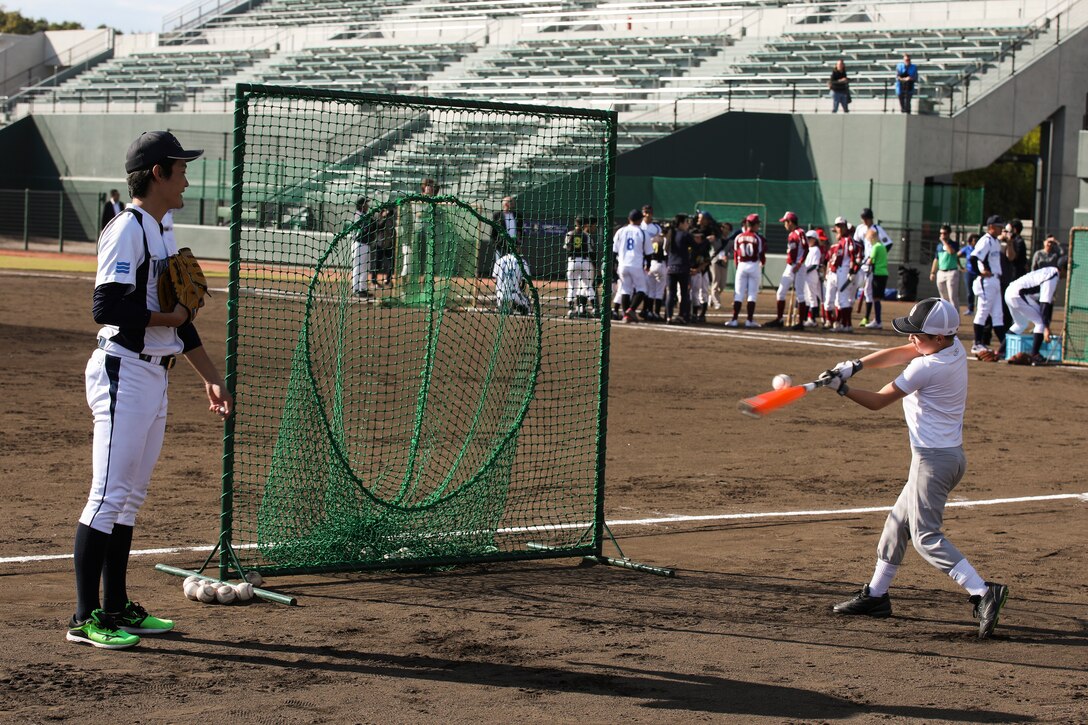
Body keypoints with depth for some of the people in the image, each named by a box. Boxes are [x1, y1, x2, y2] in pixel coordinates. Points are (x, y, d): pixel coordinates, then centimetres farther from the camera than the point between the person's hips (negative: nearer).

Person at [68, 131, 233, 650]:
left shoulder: (159, 233, 18)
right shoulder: (127, 230, -13)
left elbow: (175, 314, 22)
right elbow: (108, 308, -22)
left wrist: (210, 377, 21)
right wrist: (167, 318, -10)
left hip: (154, 376, 10)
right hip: (123, 373, -10)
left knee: (130, 498, 12)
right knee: (109, 496, -9)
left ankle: (116, 608, 18)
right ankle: (86, 618, -7)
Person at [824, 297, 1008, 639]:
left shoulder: (927, 368, -22)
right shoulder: (954, 346, 3)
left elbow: (878, 400, -12)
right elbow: (895, 355, 7)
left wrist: (841, 388, -2)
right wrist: (854, 365, -5)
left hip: (934, 458, -10)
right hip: (949, 454, 10)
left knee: (926, 536, -9)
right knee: (898, 522, 18)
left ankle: (983, 591, -18)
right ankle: (876, 594, 26)